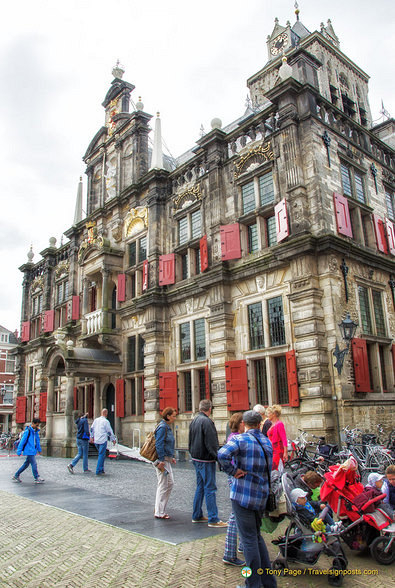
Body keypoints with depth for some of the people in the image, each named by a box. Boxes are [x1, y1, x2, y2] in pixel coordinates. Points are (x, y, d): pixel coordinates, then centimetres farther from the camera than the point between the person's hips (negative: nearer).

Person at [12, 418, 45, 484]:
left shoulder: (36, 431, 10)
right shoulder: (28, 431, -14)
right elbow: (22, 441, -14)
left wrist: (39, 449, 24)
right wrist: (19, 451, -14)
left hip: (33, 450, 8)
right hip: (29, 451, -8)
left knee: (26, 464, 15)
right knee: (34, 464, -8)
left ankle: (16, 475, 28)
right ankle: (37, 479, -2)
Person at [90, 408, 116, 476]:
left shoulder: (96, 420, 9)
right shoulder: (106, 421, -9)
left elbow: (92, 429, 17)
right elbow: (110, 432, -5)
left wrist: (92, 437, 29)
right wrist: (113, 439, 7)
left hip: (96, 441, 6)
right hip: (103, 440, -6)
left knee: (101, 455, 17)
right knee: (101, 455, -2)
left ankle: (101, 470, 18)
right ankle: (98, 471, -4)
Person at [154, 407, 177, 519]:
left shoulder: (167, 427, 13)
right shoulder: (162, 427, -17)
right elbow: (159, 445, -22)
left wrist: (171, 457, 20)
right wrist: (162, 461, -22)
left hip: (166, 459, 10)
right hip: (162, 459, -10)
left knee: (170, 483, 14)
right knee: (163, 485, -2)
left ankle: (159, 509, 23)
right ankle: (159, 513, 9)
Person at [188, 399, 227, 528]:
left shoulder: (194, 421, 11)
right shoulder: (206, 421, -18)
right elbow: (211, 443, -21)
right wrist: (218, 458, -15)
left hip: (196, 459, 9)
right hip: (206, 460, -9)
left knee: (200, 487, 17)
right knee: (210, 489, -4)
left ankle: (197, 516, 24)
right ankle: (213, 519, 0)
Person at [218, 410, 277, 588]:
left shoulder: (239, 439, -11)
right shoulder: (267, 441, 9)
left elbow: (222, 454, -29)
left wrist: (233, 470, -16)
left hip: (243, 494, -7)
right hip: (261, 495, 7)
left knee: (249, 539, 3)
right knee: (257, 535, 21)